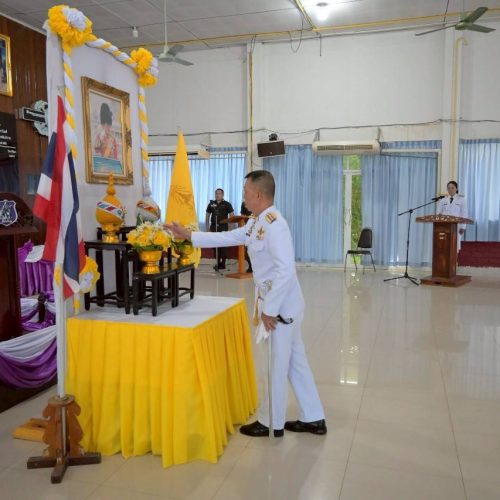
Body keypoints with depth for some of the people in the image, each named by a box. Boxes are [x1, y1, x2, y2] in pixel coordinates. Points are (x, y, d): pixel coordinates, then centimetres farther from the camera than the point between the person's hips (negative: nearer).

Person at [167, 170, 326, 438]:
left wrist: (270, 309, -22)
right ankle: (313, 418, 30)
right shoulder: (256, 223, 9)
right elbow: (226, 237, 17)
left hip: (280, 306, -9)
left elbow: (286, 271, -28)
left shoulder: (274, 224, -22)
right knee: (294, 361, 16)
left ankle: (271, 423, 26)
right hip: (280, 304, 9)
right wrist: (188, 235, 17)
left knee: (273, 365, 6)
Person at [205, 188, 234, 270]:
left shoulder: (227, 204, -1)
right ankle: (217, 263, 14)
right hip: (214, 226, 3)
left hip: (223, 227, -3)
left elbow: (232, 215, -3)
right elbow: (207, 215, 14)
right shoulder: (211, 204, 8)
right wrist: (207, 226, 8)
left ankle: (222, 263, 2)